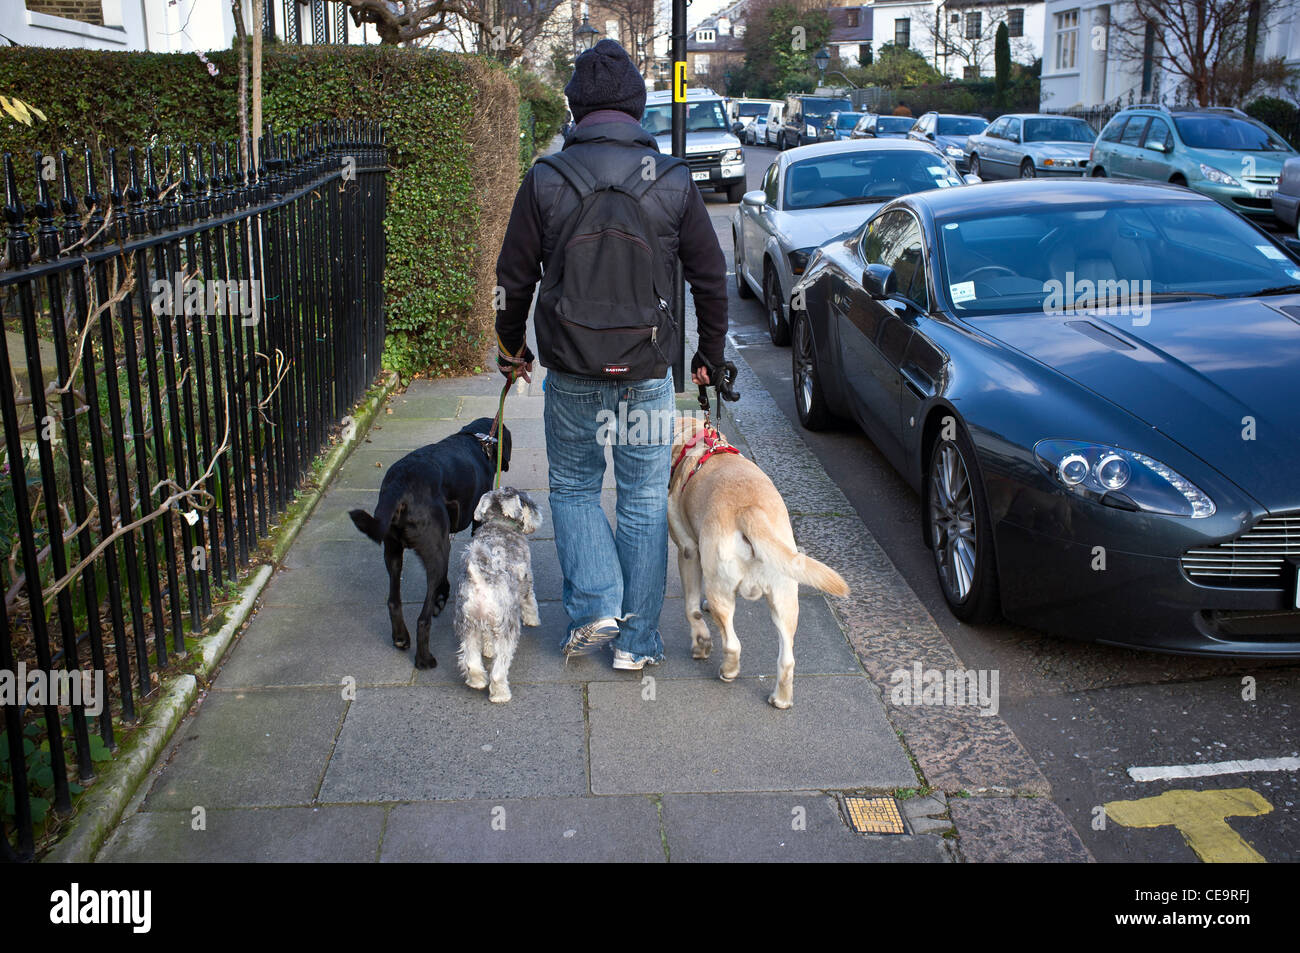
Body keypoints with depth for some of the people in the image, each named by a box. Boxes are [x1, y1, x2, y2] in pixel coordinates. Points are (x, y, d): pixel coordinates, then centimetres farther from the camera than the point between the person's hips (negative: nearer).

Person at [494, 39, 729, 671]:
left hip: (571, 374, 0)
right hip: (648, 375, 1)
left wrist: (512, 346, 19)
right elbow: (711, 277, 4)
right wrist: (710, 355, 17)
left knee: (573, 488, 20)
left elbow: (514, 278, 2)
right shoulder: (674, 181, -2)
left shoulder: (545, 179, -5)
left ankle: (594, 607, 6)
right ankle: (637, 639, 18)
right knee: (645, 501, 11)